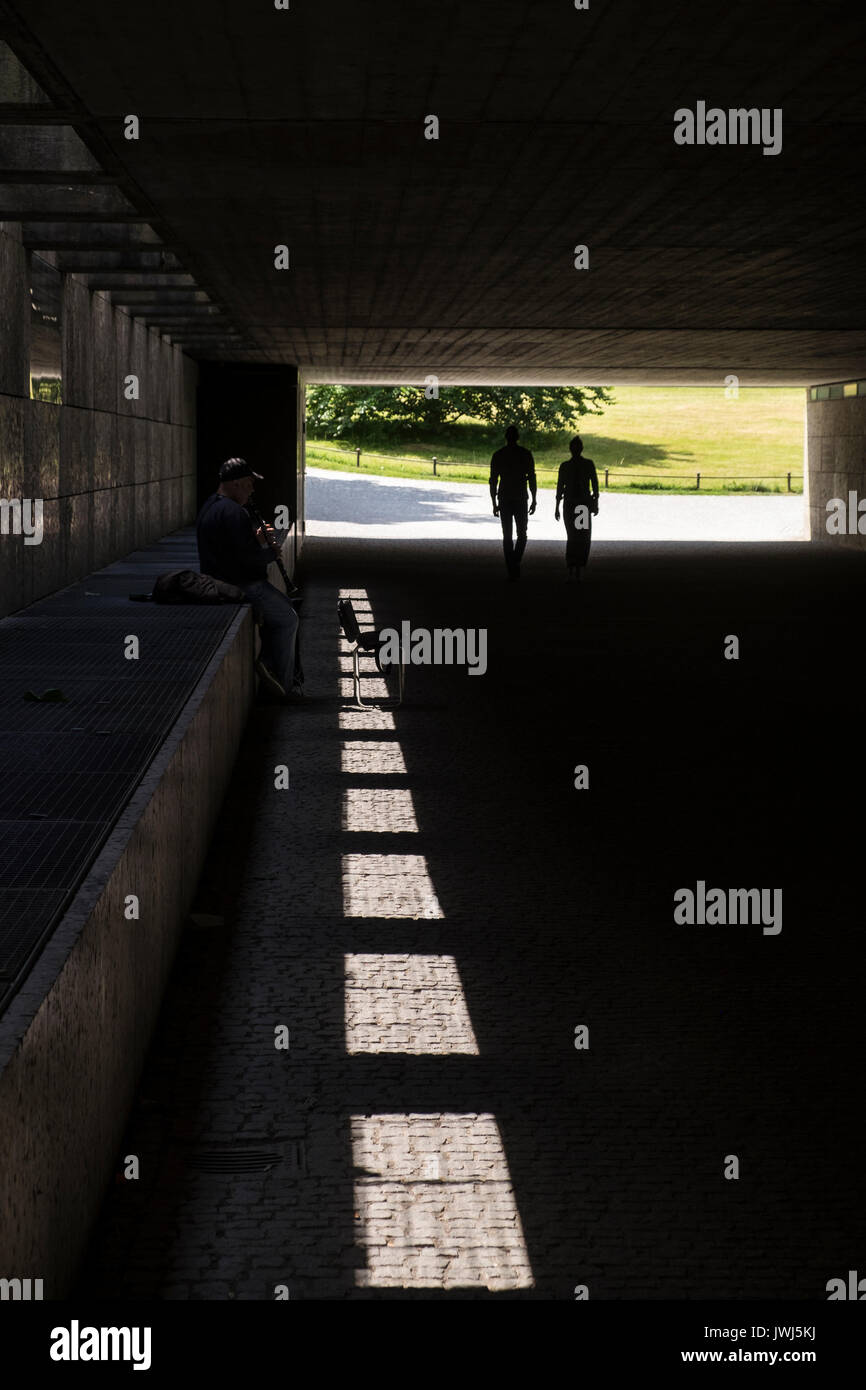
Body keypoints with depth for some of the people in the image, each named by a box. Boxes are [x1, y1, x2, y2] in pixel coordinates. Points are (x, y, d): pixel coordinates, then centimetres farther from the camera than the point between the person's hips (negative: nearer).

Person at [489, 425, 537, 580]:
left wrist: (494, 504, 6)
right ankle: (516, 563, -8)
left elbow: (493, 481, 1)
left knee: (507, 536, 6)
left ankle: (511, 570, 1)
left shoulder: (498, 455, 1)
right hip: (520, 498, -1)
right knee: (521, 534, 12)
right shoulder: (526, 454, -1)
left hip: (504, 499, 1)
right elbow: (532, 479, -2)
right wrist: (534, 500, 4)